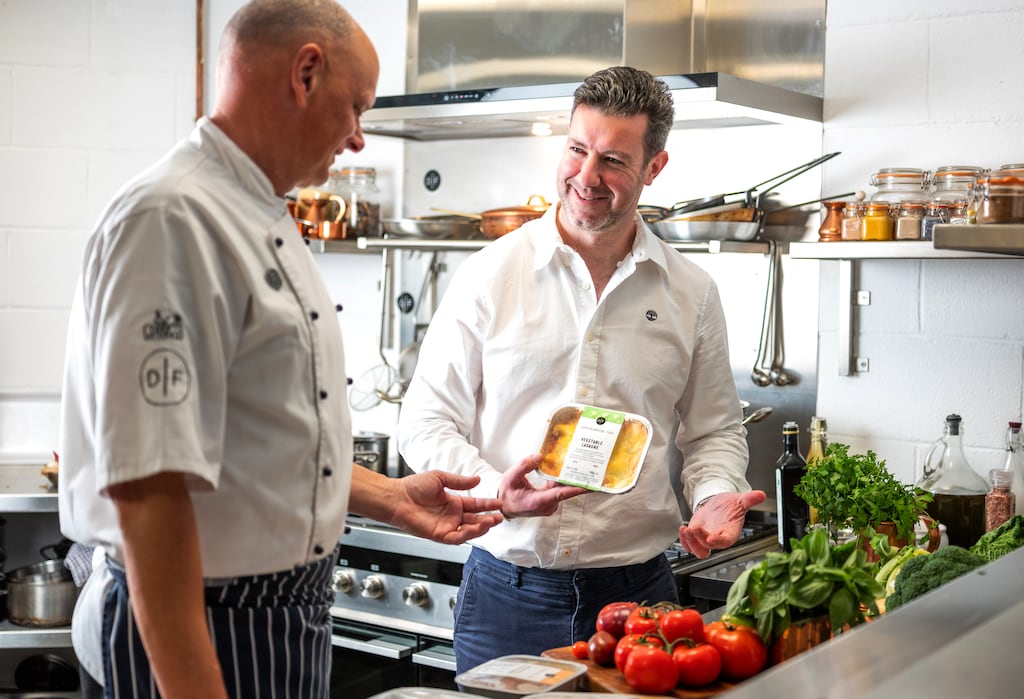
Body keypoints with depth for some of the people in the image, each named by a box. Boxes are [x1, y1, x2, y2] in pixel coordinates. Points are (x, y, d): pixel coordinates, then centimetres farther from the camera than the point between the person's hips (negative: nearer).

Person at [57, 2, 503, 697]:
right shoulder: (172, 219, -21)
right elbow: (147, 489, -27)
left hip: (286, 620, 10)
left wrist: (388, 497, 15)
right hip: (199, 639, -10)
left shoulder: (260, 221, 11)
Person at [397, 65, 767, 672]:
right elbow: (427, 423, 0)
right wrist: (493, 490, -17)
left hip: (638, 591, 2)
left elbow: (715, 431, 13)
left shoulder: (692, 294, 5)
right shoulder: (490, 275, -2)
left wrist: (715, 497, -7)